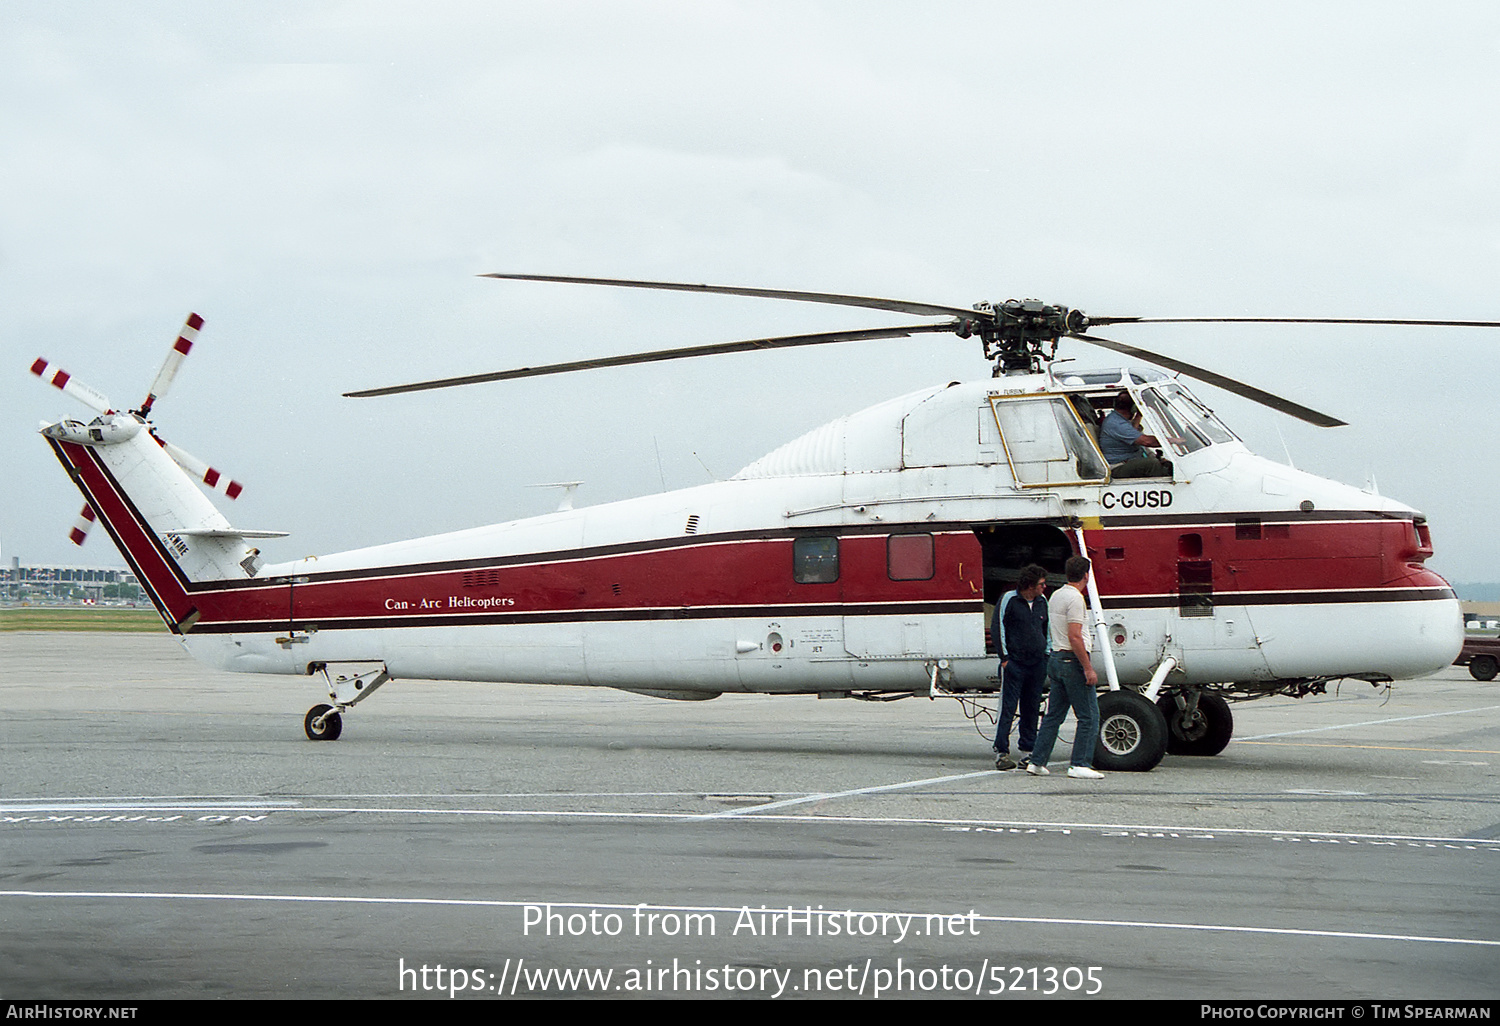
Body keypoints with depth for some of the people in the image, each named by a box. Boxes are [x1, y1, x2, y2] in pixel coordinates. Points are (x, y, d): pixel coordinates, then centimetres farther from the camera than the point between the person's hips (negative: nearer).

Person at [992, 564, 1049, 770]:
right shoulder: (1009, 600, -6)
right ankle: (1001, 753, -4)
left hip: (1037, 665, 5)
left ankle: (1028, 751, 13)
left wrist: (1046, 655, 15)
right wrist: (1005, 657, -7)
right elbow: (998, 629, -4)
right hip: (1014, 664, -5)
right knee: (1007, 709, -6)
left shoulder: (1042, 602, 10)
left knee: (1032, 710, 8)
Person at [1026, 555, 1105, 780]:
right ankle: (1080, 764, -7)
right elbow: (1074, 637, -20)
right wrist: (1088, 668, -19)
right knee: (1088, 716, -4)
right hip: (1073, 660, -9)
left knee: (1054, 714, 12)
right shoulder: (1075, 598, -15)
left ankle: (1037, 762, 11)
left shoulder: (1056, 596, 14)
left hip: (1056, 658, 9)